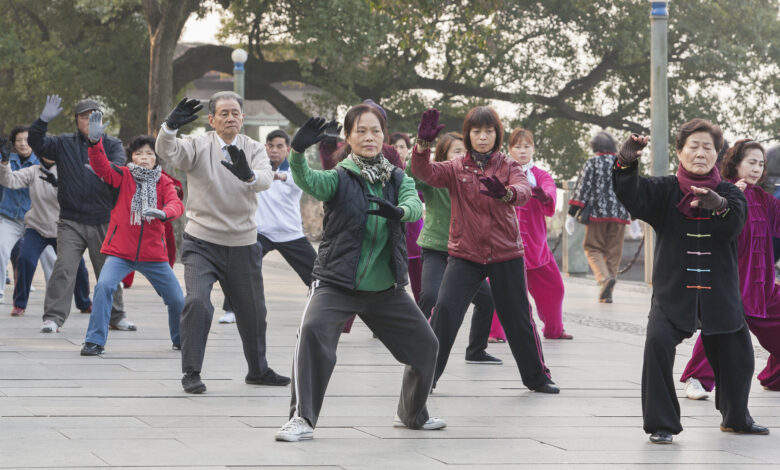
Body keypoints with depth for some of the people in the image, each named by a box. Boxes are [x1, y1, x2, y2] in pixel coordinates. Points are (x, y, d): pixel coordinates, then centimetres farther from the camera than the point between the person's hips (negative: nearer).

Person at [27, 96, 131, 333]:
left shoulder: (112, 144, 6)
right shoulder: (64, 144, 8)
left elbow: (119, 165, -13)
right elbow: (38, 145, -4)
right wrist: (43, 120, -20)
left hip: (103, 222, 1)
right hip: (71, 221, -1)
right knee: (64, 268, -10)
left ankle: (116, 316, 23)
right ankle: (53, 317, -5)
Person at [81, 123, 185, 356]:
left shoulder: (163, 182, 3)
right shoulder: (123, 176, -1)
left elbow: (176, 204, -15)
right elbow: (101, 166, -19)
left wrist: (162, 213, -39)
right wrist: (94, 141, -38)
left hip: (153, 254, 2)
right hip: (120, 252, -2)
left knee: (177, 299, 6)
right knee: (104, 286, -27)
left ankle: (181, 339, 35)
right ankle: (95, 341, -17)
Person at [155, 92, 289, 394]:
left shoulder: (253, 149, 4)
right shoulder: (198, 146, -3)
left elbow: (266, 179, -16)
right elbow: (167, 153, -22)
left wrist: (248, 175, -40)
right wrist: (170, 127, -43)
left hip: (243, 245, 3)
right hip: (201, 242, -3)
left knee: (253, 310, 13)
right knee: (197, 301, -21)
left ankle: (258, 370, 35)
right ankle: (191, 373, -10)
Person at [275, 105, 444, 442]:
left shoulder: (398, 179, 7)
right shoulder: (339, 178, -5)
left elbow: (416, 206, -14)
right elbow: (307, 181, -26)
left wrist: (399, 211, -38)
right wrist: (298, 152, -47)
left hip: (386, 288, 5)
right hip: (337, 284, -4)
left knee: (425, 346, 11)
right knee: (313, 331, -30)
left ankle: (412, 414, 37)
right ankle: (302, 419, -25)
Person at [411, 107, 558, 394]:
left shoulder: (509, 167, 2)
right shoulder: (456, 169, 3)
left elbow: (524, 192, -18)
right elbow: (425, 172, -15)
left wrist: (505, 192, -43)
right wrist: (422, 144, -36)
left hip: (505, 254, 1)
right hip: (465, 254, 0)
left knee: (517, 316, 9)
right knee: (444, 310, -15)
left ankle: (537, 377, 26)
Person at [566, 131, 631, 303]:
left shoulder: (592, 163, -1)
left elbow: (581, 189, -6)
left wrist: (571, 214, -4)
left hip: (597, 213, -3)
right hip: (619, 215, 3)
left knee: (593, 248, 5)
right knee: (613, 252, 8)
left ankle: (604, 277, -22)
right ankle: (607, 293, 6)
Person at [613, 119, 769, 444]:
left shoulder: (729, 193, 3)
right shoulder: (664, 190, 1)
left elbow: (735, 225, -17)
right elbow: (633, 198, -16)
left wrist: (720, 207, -39)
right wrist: (626, 164, -35)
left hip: (719, 292, 2)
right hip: (672, 290, -2)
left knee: (737, 355, 12)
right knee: (658, 343, -25)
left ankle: (736, 418, 41)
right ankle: (661, 424, -14)